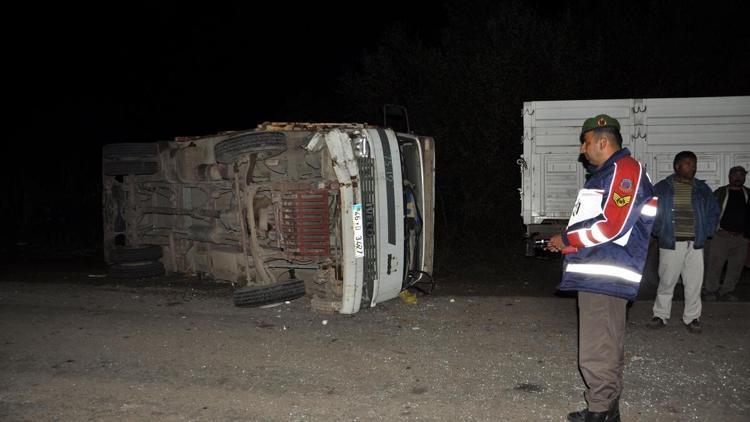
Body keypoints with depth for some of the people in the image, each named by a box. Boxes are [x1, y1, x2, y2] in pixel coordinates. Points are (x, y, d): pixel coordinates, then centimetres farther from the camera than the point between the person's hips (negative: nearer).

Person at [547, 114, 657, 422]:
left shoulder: (626, 169, -11)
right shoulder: (606, 174, 22)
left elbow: (612, 225, -21)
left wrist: (566, 239, -10)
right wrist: (566, 242, 13)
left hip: (604, 278, -11)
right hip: (596, 277, 11)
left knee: (597, 354, -7)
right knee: (607, 349, 17)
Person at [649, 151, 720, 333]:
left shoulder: (702, 189, 11)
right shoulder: (662, 188, 2)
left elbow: (714, 211, 16)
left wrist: (706, 232, 5)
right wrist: (658, 231, -3)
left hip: (695, 244, 3)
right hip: (671, 243, -3)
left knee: (694, 283, 5)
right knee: (667, 281, 3)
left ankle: (692, 318, 17)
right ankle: (660, 315, 15)